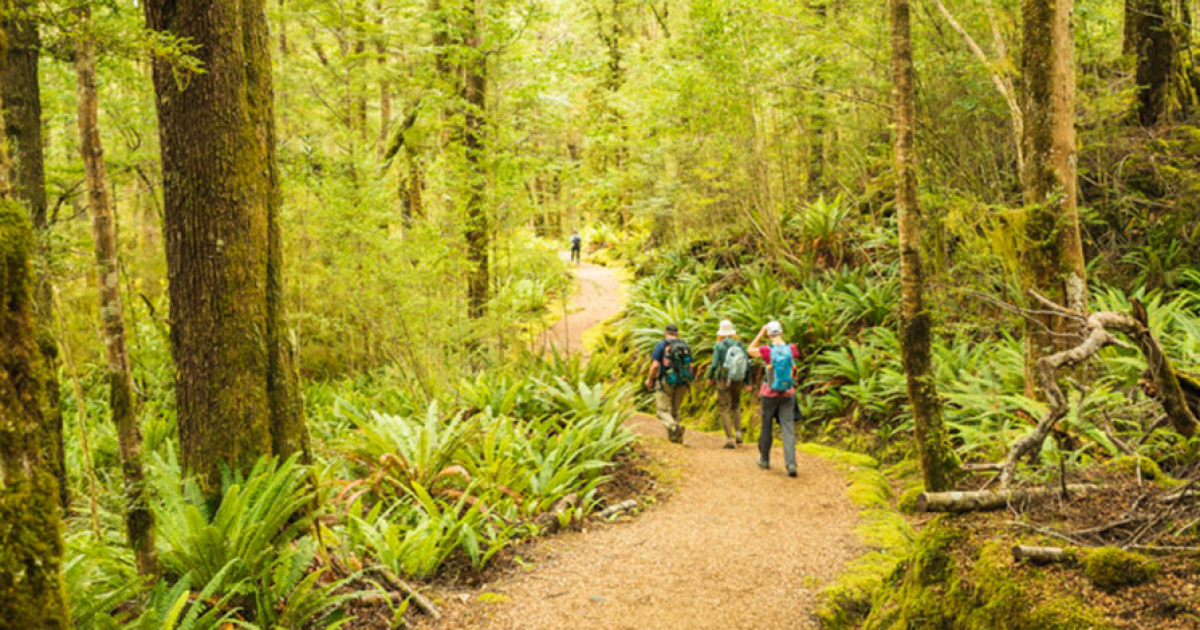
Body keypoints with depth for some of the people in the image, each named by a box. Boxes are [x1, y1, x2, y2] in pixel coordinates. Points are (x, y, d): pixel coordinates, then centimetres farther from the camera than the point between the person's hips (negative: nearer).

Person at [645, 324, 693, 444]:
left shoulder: (661, 345, -5)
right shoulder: (685, 346, 7)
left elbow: (655, 365, -13)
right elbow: (690, 366, 4)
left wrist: (649, 379, 3)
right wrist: (687, 382, 18)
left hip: (665, 383, -4)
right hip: (681, 384, 4)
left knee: (663, 412, -1)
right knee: (674, 410, 18)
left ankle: (675, 427, -29)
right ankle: (673, 438, 11)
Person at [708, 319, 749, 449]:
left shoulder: (719, 345, -11)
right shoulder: (741, 344, -1)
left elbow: (714, 364, -14)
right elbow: (747, 364, -1)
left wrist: (710, 378, 4)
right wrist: (747, 381, 11)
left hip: (723, 380, -4)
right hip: (738, 380, 4)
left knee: (723, 409, 3)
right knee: (736, 406, 27)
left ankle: (730, 439, -5)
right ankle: (738, 433, 17)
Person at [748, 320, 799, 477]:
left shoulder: (767, 351, -15)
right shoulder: (792, 349, -7)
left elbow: (750, 350, 5)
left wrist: (761, 333, 3)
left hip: (770, 395, -2)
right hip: (788, 394, 2)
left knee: (767, 427, 15)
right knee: (788, 429, 0)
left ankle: (764, 460, 29)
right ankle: (791, 464, -12)